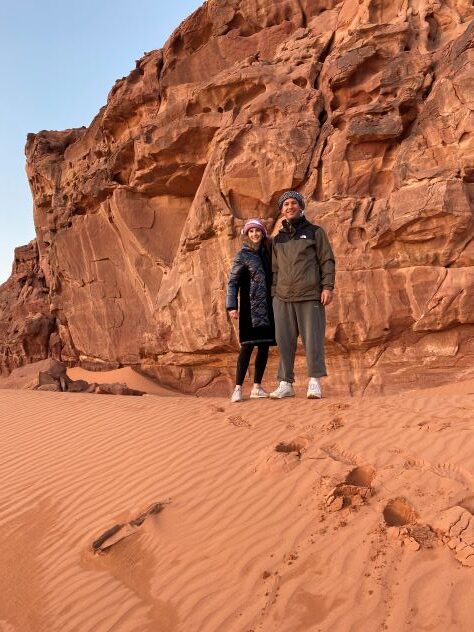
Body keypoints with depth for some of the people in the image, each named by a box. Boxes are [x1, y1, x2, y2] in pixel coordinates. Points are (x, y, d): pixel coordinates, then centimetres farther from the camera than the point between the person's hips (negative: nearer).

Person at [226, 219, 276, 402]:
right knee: (247, 346, -9)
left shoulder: (267, 253, 14)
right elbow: (233, 282, -5)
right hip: (251, 309, -5)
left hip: (267, 308, 6)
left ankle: (257, 387, 15)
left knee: (264, 346, 6)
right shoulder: (243, 255, -1)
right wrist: (232, 306, -14)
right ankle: (238, 388, -5)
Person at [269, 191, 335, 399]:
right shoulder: (278, 239, 19)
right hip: (283, 298, 3)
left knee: (312, 339, -4)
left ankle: (314, 382, 4)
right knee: (284, 341, 1)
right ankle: (286, 384, 8)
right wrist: (274, 295, 12)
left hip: (310, 296, -3)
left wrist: (328, 287, -7)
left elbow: (327, 261, 4)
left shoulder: (315, 232, 9)